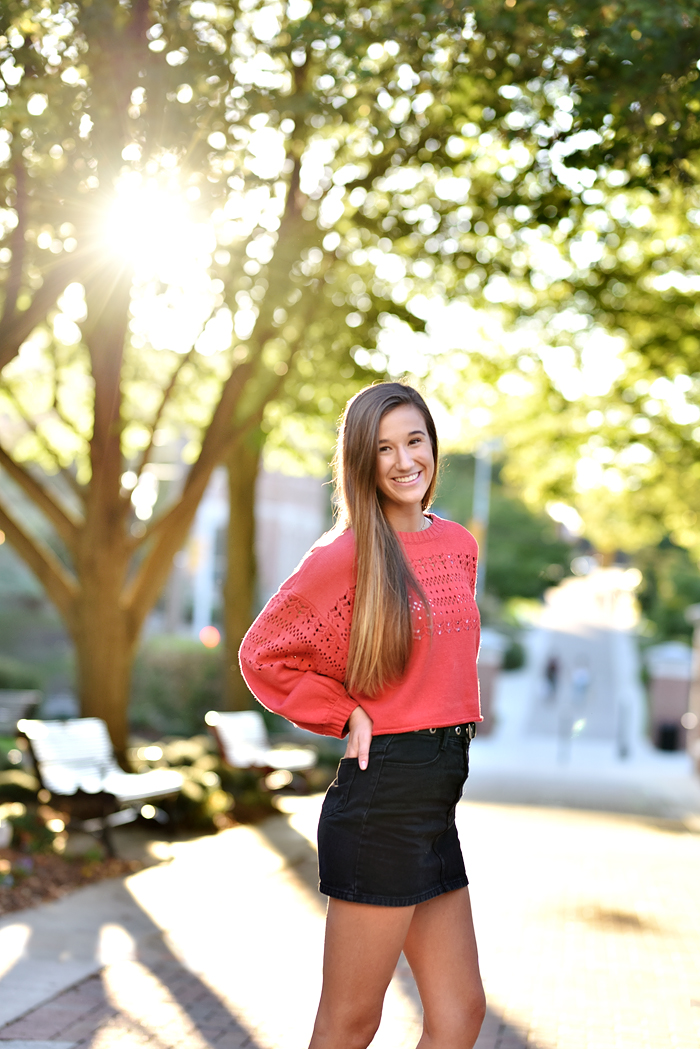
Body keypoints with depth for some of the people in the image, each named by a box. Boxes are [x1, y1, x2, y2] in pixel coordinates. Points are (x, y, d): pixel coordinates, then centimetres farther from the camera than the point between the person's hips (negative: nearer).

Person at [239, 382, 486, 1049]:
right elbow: (263, 655, -5)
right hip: (383, 793, -7)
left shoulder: (458, 546, 11)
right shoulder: (346, 555, -10)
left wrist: (455, 716, 13)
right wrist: (347, 718, -7)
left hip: (437, 802, 7)